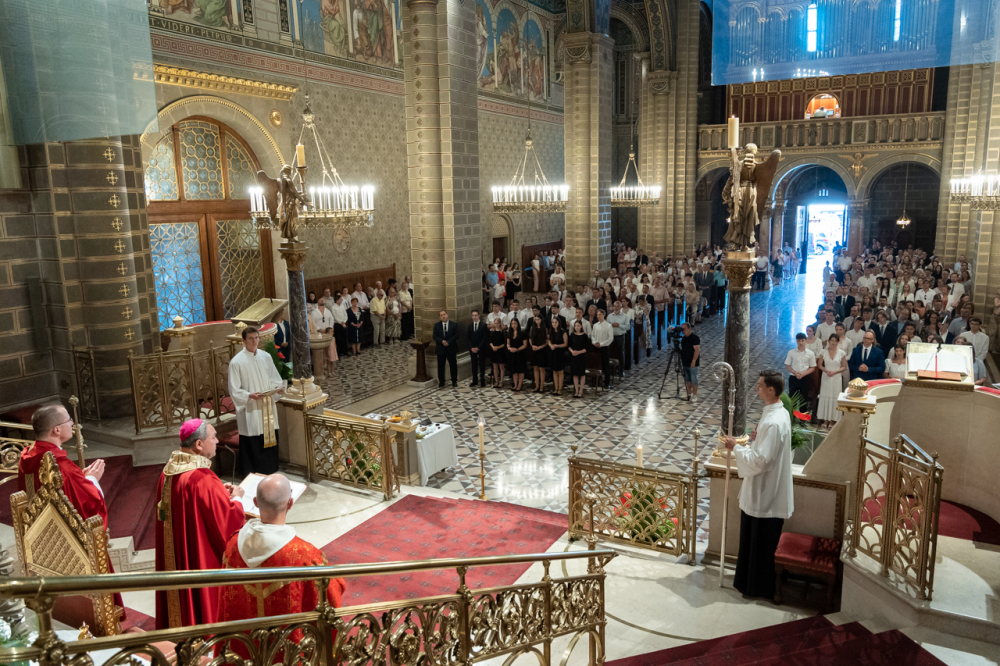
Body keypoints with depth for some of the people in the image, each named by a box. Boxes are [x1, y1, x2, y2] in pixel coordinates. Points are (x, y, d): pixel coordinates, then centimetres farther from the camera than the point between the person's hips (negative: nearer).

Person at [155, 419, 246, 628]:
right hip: (203, 556, -8)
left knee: (183, 596, 23)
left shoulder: (169, 472, -2)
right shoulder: (202, 479, -29)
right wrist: (236, 498, -5)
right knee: (206, 597, 9)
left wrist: (219, 491, 9)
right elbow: (227, 519, -23)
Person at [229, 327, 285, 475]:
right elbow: (234, 390, -7)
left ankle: (269, 472, 25)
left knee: (270, 439, 10)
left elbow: (274, 379, 13)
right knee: (252, 445, 1)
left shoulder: (266, 357, 5)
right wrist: (249, 395, -23)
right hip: (250, 410, -4)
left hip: (267, 407, 5)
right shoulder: (236, 361, -8)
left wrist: (278, 388, -8)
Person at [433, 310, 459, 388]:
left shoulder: (454, 325, 2)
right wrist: (442, 341, -20)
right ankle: (441, 383, 12)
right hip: (440, 349, 1)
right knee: (440, 366, 4)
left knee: (453, 365, 6)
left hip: (451, 349, -1)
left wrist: (448, 342, -18)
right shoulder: (436, 325, 5)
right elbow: (435, 337, -2)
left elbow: (456, 336, -6)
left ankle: (454, 381, 19)